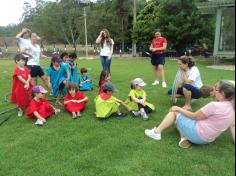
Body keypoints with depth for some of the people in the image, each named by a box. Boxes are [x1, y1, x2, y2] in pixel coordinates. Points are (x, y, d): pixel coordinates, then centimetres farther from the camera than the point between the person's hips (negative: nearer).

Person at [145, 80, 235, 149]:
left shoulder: (215, 105, -23)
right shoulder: (232, 108, 2)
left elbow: (194, 116, -15)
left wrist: (178, 108, -5)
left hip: (197, 135, -9)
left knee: (174, 111, 3)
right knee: (180, 111, 20)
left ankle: (157, 132, 5)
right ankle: (185, 137, 0)